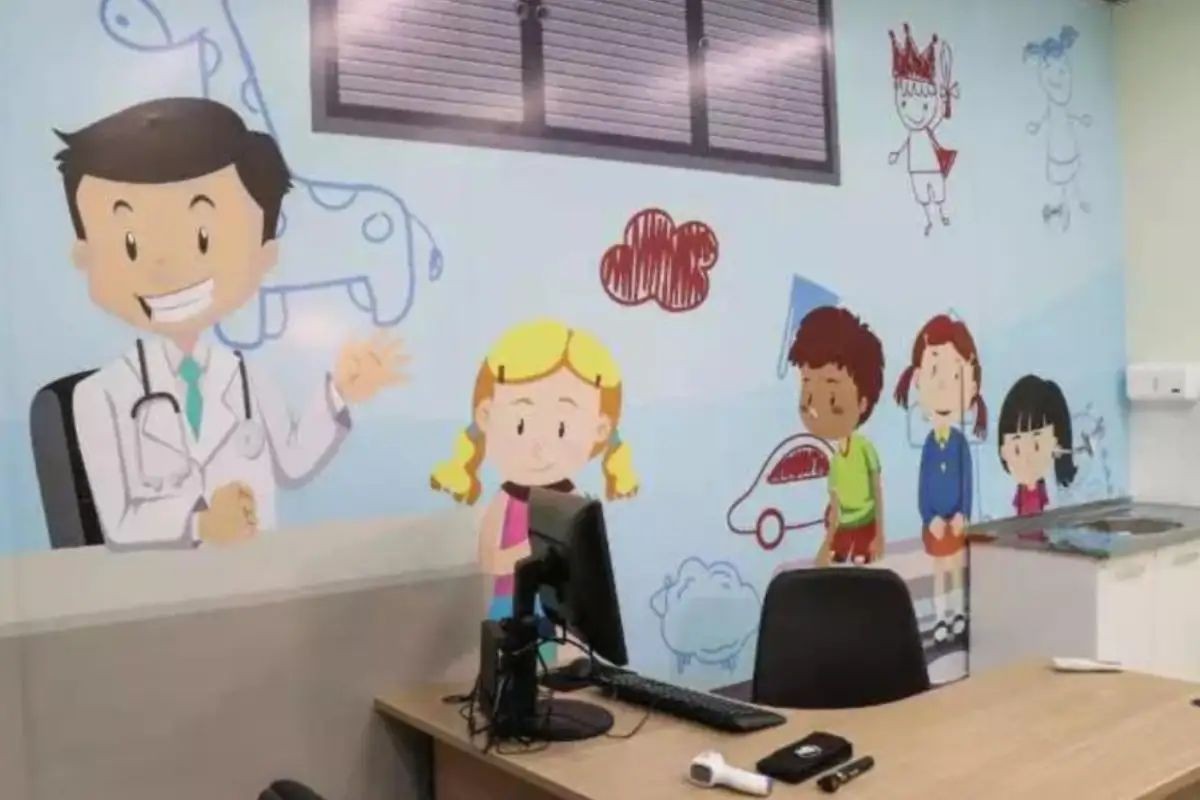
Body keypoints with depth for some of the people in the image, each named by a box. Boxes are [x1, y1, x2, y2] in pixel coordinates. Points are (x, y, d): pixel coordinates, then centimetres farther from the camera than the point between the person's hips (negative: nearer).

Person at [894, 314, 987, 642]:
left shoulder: (960, 441, -10)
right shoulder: (930, 443, -8)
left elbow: (967, 480, -6)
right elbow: (923, 485, -3)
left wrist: (962, 514, -11)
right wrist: (930, 518, -10)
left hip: (956, 519, -1)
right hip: (935, 521, 1)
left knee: (957, 567, 13)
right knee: (939, 570, 11)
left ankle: (958, 613, 27)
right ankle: (941, 617, 21)